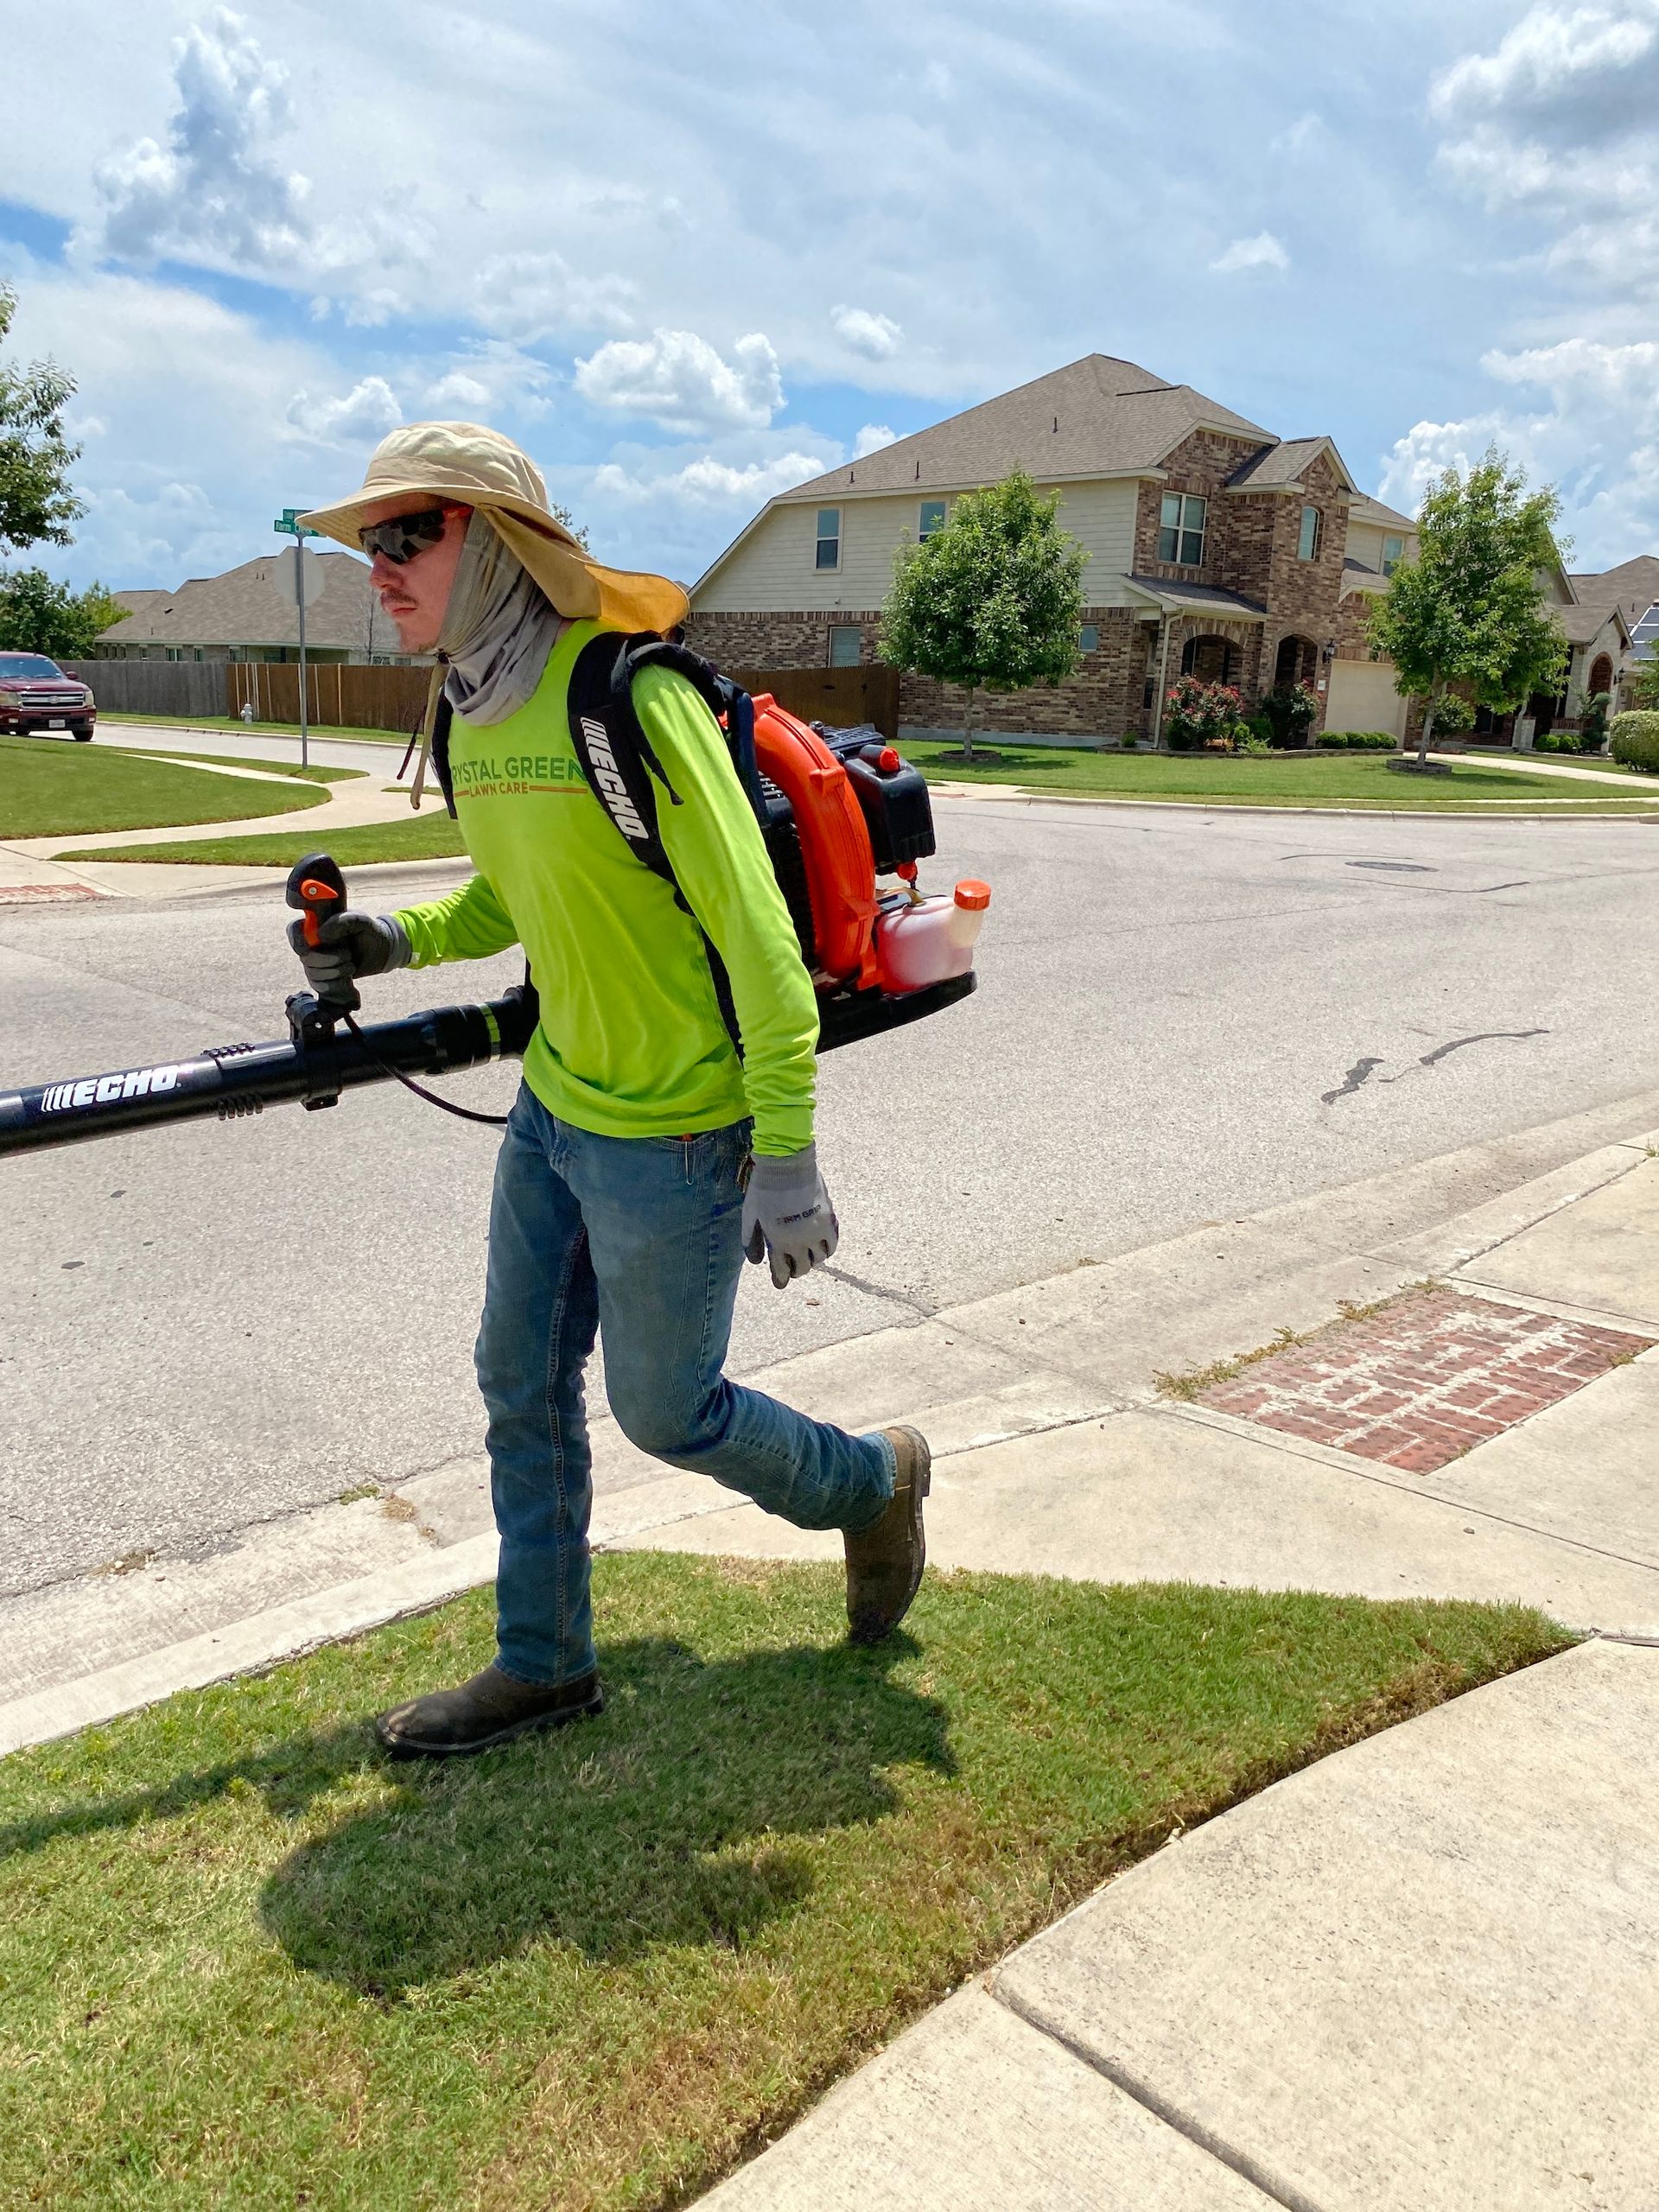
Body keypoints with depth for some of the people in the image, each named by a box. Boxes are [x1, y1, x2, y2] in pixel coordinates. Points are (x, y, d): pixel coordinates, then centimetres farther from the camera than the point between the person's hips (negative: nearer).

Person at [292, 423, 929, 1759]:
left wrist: (785, 1157, -22)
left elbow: (756, 931, -21)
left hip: (672, 1135, -8)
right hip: (552, 1106, 8)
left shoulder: (631, 697, -21)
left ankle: (871, 1483, 36)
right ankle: (544, 1666, 33)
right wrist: (400, 939, 1)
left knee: (665, 1410, 7)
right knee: (521, 1384, 14)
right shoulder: (474, 717, 5)